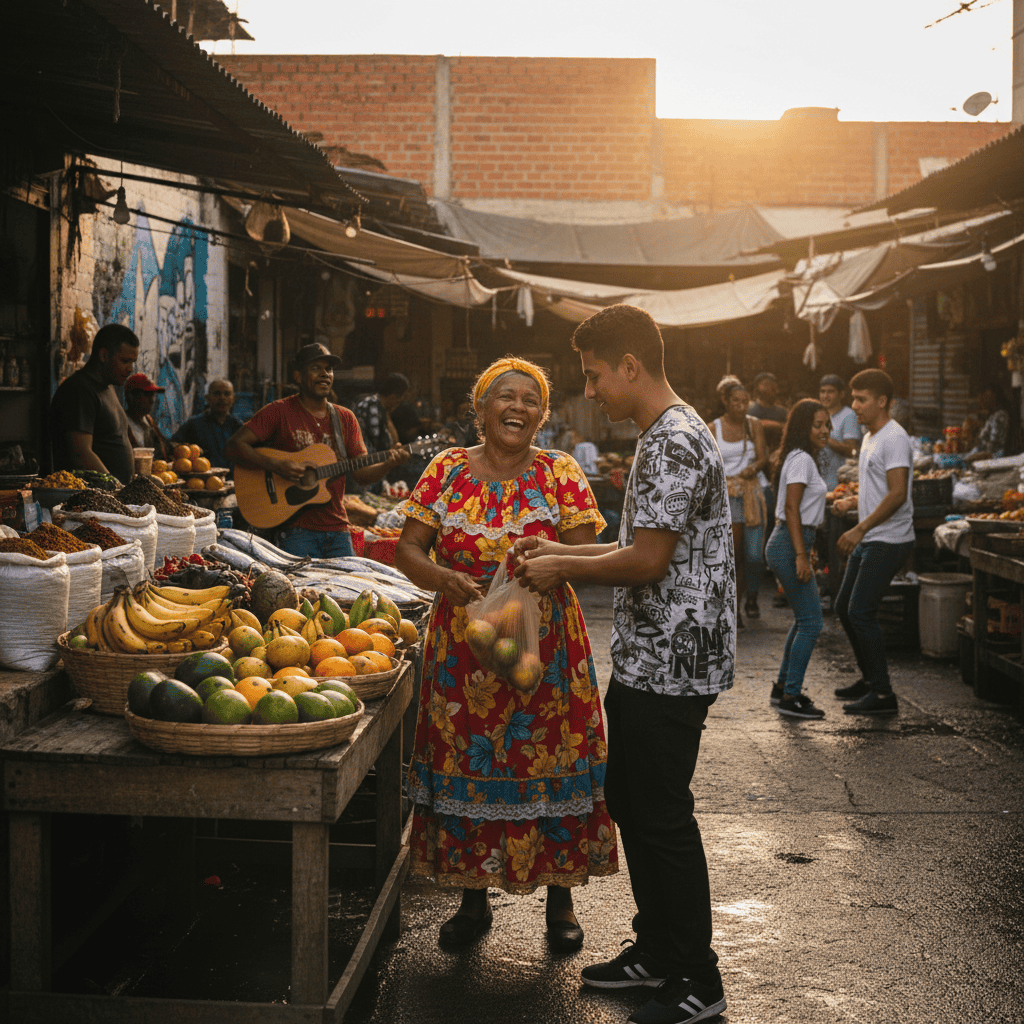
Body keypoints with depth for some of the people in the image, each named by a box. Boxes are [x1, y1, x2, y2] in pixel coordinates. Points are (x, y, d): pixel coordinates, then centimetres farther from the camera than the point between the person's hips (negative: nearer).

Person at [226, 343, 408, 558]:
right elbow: (233, 446, -8)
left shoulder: (345, 418, 12)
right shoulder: (279, 411, -1)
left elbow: (362, 473, 8)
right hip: (296, 530, -4)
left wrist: (389, 464, -12)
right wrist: (276, 465, -21)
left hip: (338, 529, 4)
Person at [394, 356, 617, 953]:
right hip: (463, 648, 1)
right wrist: (445, 580, -21)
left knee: (549, 763, 1)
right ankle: (475, 898, 22)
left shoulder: (561, 473, 1)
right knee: (466, 763, 5)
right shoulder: (449, 470, 5)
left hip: (546, 648, -1)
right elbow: (409, 550, 0)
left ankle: (560, 896, 19)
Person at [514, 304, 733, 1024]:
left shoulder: (673, 444, -19)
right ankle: (658, 950, 30)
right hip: (648, 661, 11)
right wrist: (564, 554, 14)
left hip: (670, 666, -11)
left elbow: (648, 561, -23)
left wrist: (564, 570, -10)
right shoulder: (669, 436, 15)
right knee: (630, 802, 17)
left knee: (663, 818, -2)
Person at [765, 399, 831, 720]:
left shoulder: (802, 459, 17)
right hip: (789, 545, -11)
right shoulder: (802, 460, -13)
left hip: (787, 543, 11)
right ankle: (790, 698, -6)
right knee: (811, 622, -9)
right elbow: (791, 509, -20)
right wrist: (801, 555, -24)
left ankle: (783, 686, 26)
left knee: (805, 618, 18)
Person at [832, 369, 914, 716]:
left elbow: (897, 494, -24)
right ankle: (869, 678, 28)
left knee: (861, 612, -12)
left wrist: (861, 528, -24)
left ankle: (882, 694, -5)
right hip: (869, 540, 10)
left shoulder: (894, 439, -16)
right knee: (844, 607, 14)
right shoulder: (869, 438, 16)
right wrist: (852, 502, 13)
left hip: (888, 541, -10)